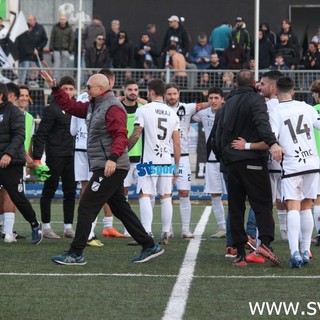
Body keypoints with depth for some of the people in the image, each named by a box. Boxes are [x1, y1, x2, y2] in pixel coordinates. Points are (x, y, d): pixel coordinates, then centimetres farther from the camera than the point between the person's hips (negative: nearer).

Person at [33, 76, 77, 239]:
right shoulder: (52, 109, -7)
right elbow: (40, 134, -10)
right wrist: (37, 157, -16)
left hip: (71, 156, 6)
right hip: (55, 156, -6)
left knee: (70, 191, 7)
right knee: (49, 190, 1)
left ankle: (68, 227, 13)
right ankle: (46, 227, 5)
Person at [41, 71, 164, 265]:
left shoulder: (112, 108, -13)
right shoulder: (94, 106, 16)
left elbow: (121, 136, -23)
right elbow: (71, 107, 23)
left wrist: (113, 158, -35)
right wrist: (55, 89, 17)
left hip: (110, 168, -10)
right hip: (103, 168, 10)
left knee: (87, 207, -9)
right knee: (121, 209, 12)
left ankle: (76, 254, -6)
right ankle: (150, 246, 16)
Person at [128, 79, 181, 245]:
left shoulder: (143, 110, -5)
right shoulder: (172, 114, 9)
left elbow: (136, 135, -9)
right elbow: (176, 143, 9)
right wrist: (176, 166, 15)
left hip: (149, 161, -4)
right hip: (167, 162, 4)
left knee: (145, 196, -6)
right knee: (166, 197, 10)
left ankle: (146, 232, -17)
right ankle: (166, 234, 14)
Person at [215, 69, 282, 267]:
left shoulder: (228, 104, 16)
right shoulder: (256, 100, -3)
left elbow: (219, 134, 19)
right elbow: (262, 123, -22)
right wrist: (272, 143, -35)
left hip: (231, 162, 5)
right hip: (253, 162, -5)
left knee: (236, 208, 7)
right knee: (262, 204, -6)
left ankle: (240, 252, 3)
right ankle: (265, 242, -26)